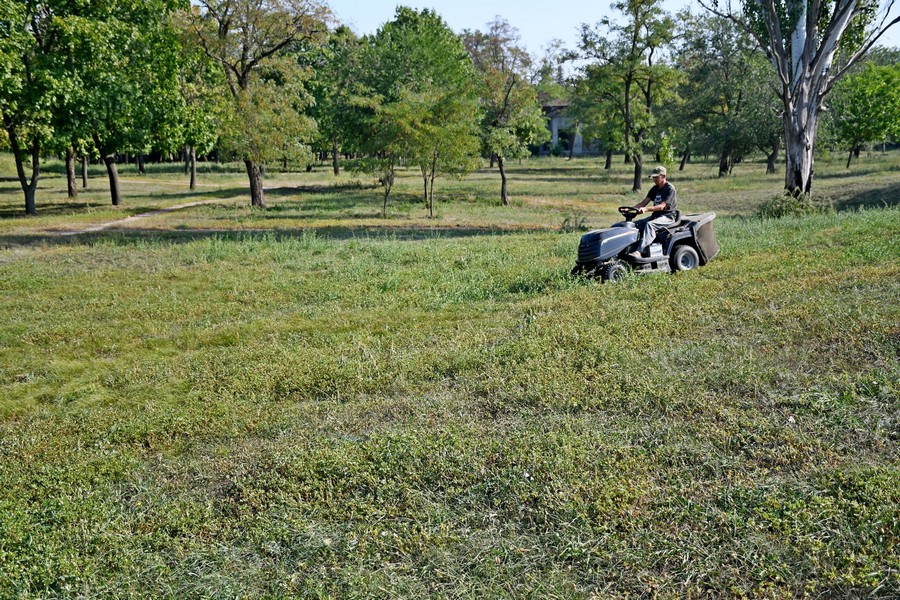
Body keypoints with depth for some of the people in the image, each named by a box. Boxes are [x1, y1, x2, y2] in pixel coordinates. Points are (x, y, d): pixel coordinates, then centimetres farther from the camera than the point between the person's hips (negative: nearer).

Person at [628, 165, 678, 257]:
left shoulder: (670, 189, -10)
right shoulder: (655, 189, 15)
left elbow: (661, 206, -22)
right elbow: (644, 202, 8)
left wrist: (646, 209, -37)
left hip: (668, 216, -8)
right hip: (656, 215, 8)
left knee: (649, 224, -36)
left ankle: (639, 252, -49)